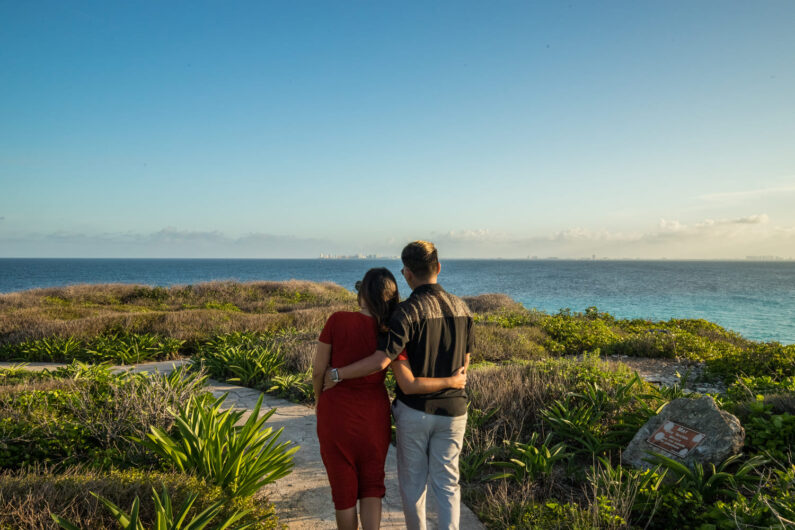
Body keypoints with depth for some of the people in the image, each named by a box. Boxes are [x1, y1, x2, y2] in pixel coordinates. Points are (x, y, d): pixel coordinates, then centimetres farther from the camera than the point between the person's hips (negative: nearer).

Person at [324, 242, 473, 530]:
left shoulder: (408, 311, -17)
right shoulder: (462, 308, 0)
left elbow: (380, 361, -24)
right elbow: (464, 362, 9)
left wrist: (336, 374, -14)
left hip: (414, 409, -4)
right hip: (452, 409, 4)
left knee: (413, 482, 14)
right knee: (447, 483, 12)